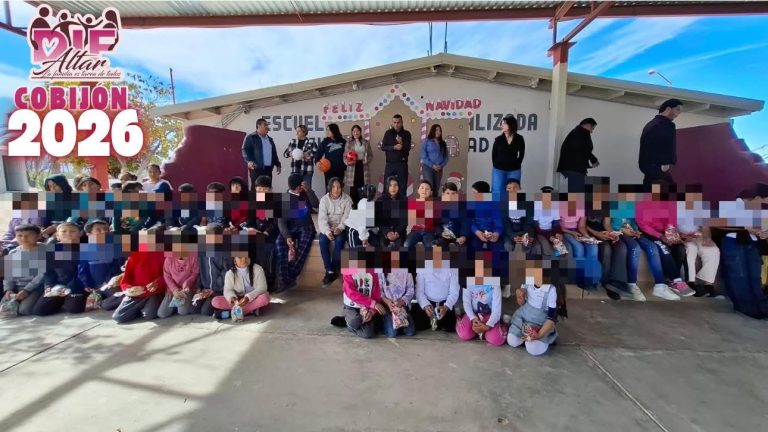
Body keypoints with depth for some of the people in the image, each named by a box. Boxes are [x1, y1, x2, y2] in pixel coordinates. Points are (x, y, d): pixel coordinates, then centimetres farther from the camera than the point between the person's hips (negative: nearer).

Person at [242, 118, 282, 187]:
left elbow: (274, 153, 26)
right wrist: (249, 161, -23)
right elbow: (245, 150, -7)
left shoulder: (270, 139, 22)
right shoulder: (250, 137, 1)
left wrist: (278, 164, 18)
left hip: (268, 169, 6)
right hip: (256, 168, -6)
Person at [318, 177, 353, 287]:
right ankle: (330, 271, -21)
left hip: (341, 228, -1)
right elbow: (322, 218, -12)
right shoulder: (324, 199, -4)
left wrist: (339, 228, -30)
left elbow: (347, 217, -11)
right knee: (322, 240, -29)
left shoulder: (347, 199, -5)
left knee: (339, 240, -32)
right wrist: (327, 231, -30)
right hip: (327, 227, 1)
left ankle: (333, 271, -21)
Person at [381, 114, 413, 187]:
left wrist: (401, 143, -27)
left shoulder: (406, 134, 3)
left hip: (402, 163, -1)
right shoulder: (388, 133, 6)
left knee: (402, 187, 1)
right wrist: (394, 147, -16)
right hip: (390, 163, 1)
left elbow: (408, 148, -7)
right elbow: (383, 147, 0)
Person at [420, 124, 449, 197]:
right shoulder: (426, 141, 1)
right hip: (428, 167, -4)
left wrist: (441, 166, -7)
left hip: (439, 169, 4)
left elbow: (446, 157, 11)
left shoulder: (443, 143, 14)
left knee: (436, 189, 5)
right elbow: (424, 156, -6)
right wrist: (432, 165, -14)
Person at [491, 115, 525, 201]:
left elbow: (521, 154, 9)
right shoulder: (498, 139, -2)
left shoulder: (519, 139, -2)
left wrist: (516, 164, 4)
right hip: (499, 170, 0)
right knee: (497, 192, -1)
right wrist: (497, 165, 0)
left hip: (514, 171, 0)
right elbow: (493, 154, 5)